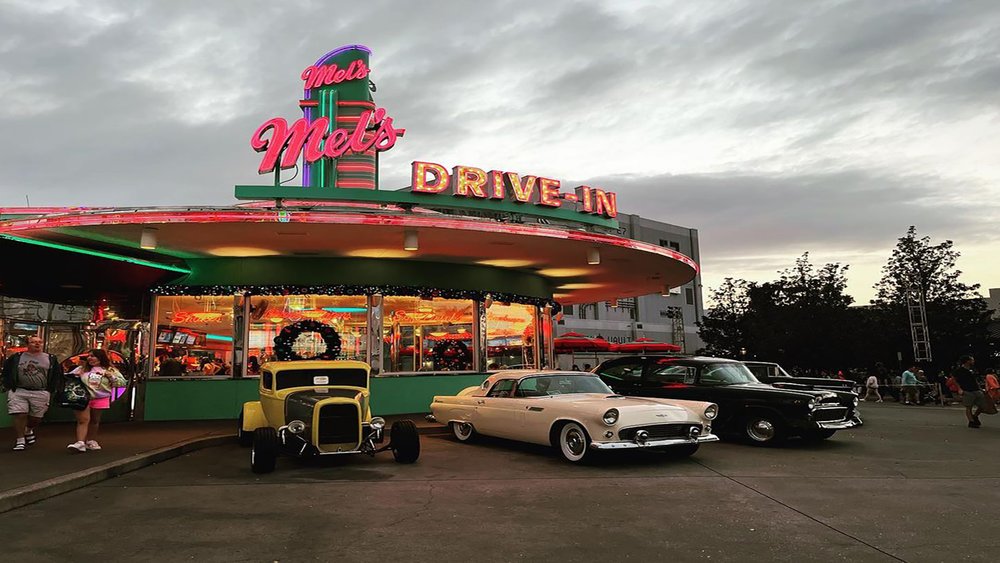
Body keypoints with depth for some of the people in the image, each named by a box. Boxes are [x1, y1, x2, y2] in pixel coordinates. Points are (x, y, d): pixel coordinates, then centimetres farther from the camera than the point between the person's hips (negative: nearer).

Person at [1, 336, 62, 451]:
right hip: (18, 392, -1)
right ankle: (20, 441, 2)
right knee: (20, 416, -8)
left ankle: (29, 430, 39)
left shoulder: (51, 359, 6)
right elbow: (6, 372, 12)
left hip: (41, 393, 1)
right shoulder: (16, 357, 6)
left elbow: (57, 375, 9)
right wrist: (9, 387, 3)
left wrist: (51, 389, 2)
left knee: (37, 418, 7)